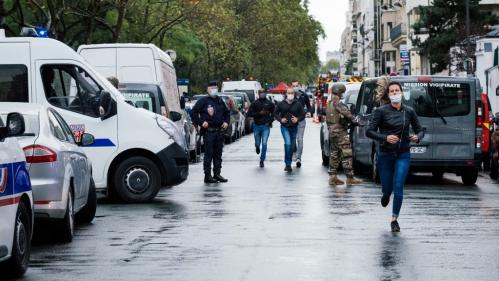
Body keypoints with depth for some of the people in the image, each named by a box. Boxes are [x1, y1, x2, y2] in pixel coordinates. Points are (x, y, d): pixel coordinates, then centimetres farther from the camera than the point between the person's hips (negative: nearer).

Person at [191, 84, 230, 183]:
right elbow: (194, 112, -6)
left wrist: (226, 122, 11)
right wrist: (201, 122, -13)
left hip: (219, 131, 6)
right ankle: (207, 176, -3)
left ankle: (217, 174, 15)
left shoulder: (220, 101, 15)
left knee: (218, 154, 9)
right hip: (208, 131, -6)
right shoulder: (203, 101, -3)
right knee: (208, 154, -5)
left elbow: (227, 112, 27)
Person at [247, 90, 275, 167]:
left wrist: (270, 120, -3)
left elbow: (273, 113, 13)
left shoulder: (270, 103, 2)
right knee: (257, 143, 12)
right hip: (256, 126, 1)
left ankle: (262, 160, 1)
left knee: (264, 143, -9)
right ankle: (257, 147, 51)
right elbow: (249, 113, -6)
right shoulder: (255, 103, -2)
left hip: (266, 126, -1)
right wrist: (259, 113, -16)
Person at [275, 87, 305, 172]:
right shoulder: (281, 104, -1)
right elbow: (276, 113, 8)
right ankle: (288, 164, -16)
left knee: (292, 146, 11)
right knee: (288, 143, -21)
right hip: (285, 127, -2)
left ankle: (289, 163, 26)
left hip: (294, 127, 2)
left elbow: (303, 115, 5)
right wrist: (280, 119, -9)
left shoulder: (298, 104, 0)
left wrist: (297, 119, -14)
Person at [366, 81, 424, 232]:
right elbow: (369, 131, -8)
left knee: (398, 187, -11)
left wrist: (417, 137, -13)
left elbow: (420, 130, 10)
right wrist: (385, 138, -24)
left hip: (403, 155, 0)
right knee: (387, 187, 7)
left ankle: (394, 219, 3)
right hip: (385, 154, 0)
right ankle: (386, 194, 47)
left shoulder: (409, 112, 1)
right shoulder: (381, 111, -6)